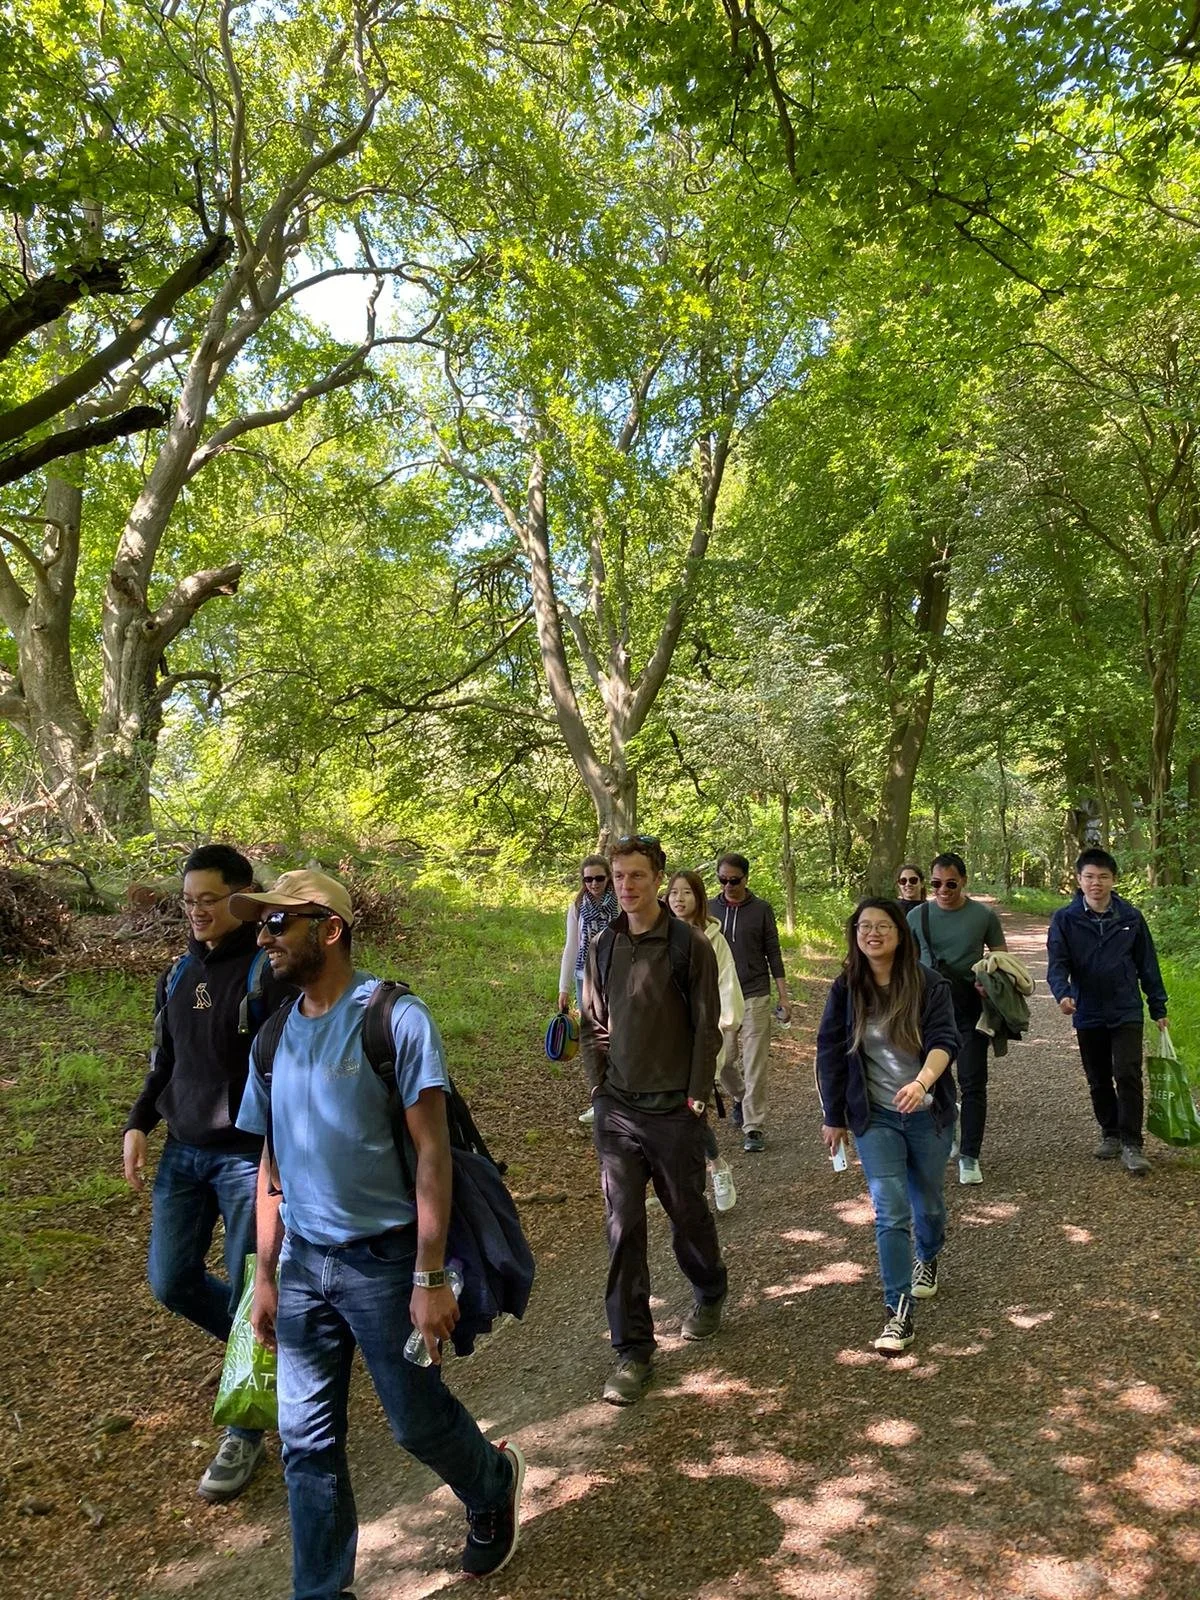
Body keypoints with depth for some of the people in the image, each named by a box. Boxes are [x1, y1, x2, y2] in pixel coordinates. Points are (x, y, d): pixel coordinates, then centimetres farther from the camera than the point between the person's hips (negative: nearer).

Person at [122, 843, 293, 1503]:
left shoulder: (272, 974, -14)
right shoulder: (178, 974, 7)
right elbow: (164, 1061, 18)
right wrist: (138, 1124, 7)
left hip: (250, 1156, -6)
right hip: (182, 1153, 7)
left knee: (249, 1295, 1)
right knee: (171, 1281, 11)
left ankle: (245, 1435, 21)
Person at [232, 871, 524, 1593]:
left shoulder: (394, 1018, -16)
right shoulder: (276, 1033, 4)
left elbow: (432, 1151, -17)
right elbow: (272, 1162, 11)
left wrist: (430, 1278, -18)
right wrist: (266, 1275, 13)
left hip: (382, 1258, -5)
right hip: (303, 1262, 5)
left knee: (418, 1418, 11)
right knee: (307, 1441, 12)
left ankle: (494, 1482, 42)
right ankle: (321, 1588, 32)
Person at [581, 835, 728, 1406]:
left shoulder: (690, 945, -9)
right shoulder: (602, 946, 4)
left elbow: (706, 1028, -7)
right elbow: (592, 1023, 11)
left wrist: (696, 1097, -9)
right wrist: (598, 1087, 5)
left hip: (673, 1109, -3)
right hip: (617, 1108, 3)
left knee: (687, 1213, 15)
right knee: (623, 1226, 2)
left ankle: (709, 1294, 45)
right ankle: (632, 1350, 15)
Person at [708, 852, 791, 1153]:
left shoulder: (761, 910, -1)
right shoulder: (709, 909, 4)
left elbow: (773, 954, 3)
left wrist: (783, 997, 1)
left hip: (755, 996, -2)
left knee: (755, 1066, -3)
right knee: (723, 1060, 8)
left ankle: (754, 1128, 5)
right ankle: (740, 1097, 37)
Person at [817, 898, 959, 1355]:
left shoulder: (928, 984, -10)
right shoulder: (846, 988, -5)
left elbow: (944, 1040, -21)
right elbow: (830, 1053, 1)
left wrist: (922, 1082, -41)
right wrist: (833, 1116, 3)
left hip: (927, 1113, 0)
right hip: (875, 1116, 0)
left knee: (928, 1201, 18)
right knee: (890, 1210, -10)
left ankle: (928, 1258, 50)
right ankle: (899, 1313, -2)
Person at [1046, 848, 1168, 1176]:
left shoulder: (1131, 917, -3)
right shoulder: (1065, 919, -6)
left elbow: (1147, 965, 4)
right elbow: (1057, 963, -14)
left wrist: (1158, 1008, 7)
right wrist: (1062, 993, -32)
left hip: (1126, 1013, -1)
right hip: (1088, 1015, 1)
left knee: (1128, 1076, -9)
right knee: (1099, 1081, 14)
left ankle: (1132, 1145, 1)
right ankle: (1110, 1134, 32)